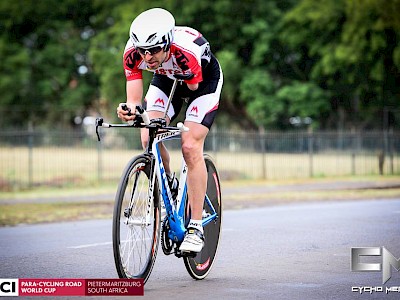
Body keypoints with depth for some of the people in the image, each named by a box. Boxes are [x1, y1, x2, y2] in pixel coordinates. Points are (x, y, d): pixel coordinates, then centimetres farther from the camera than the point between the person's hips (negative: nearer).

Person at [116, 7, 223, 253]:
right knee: (148, 138, -18)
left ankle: (196, 228, -13)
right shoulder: (133, 53, -28)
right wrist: (129, 111, -47)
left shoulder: (186, 50, -40)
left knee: (190, 147, -19)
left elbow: (193, 87, -22)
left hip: (204, 79, -4)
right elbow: (134, 100, -28)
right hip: (166, 78, 4)